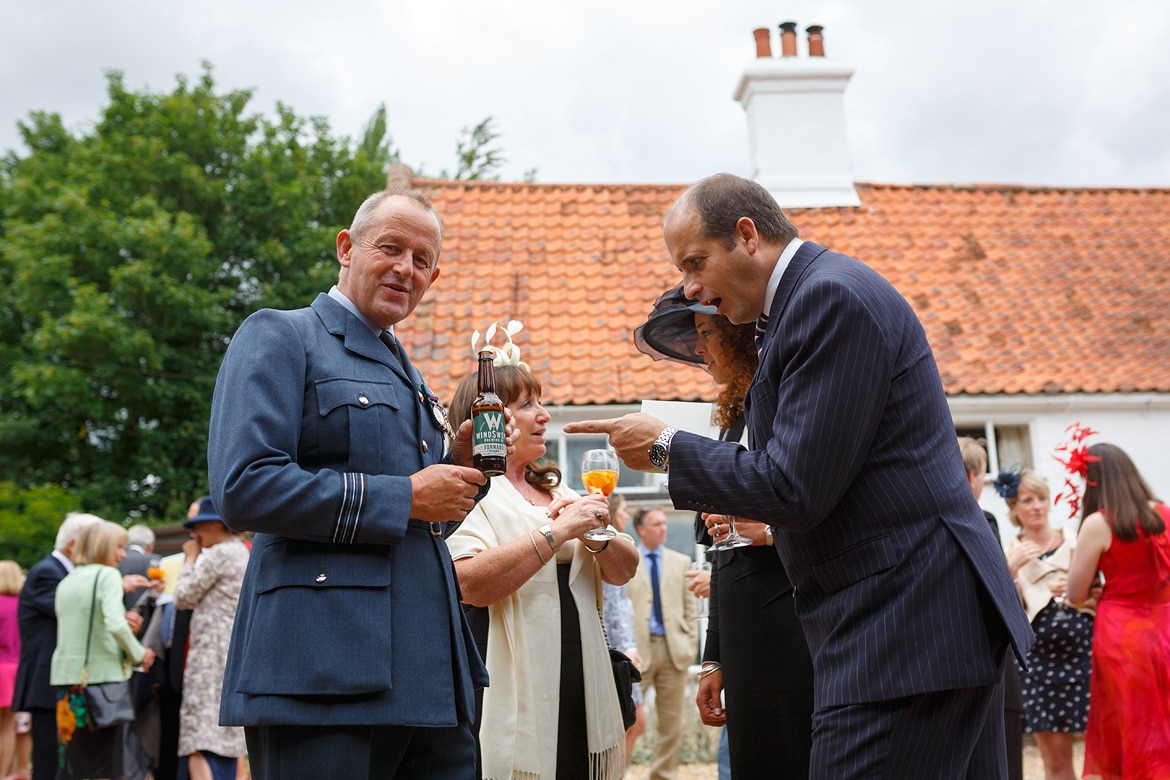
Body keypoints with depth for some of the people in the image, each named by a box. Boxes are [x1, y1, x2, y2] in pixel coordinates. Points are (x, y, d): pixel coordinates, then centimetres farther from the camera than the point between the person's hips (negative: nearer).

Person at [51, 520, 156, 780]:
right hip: (102, 675, -6)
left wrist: (124, 623, 16)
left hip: (66, 678, 6)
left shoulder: (65, 582, 14)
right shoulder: (108, 575, -7)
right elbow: (115, 625, -19)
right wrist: (139, 654, -6)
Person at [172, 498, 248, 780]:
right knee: (227, 745, 11)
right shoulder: (243, 553, 18)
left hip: (213, 659, -10)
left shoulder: (218, 554, -9)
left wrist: (191, 557, 7)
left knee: (199, 753, -15)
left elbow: (183, 597, -3)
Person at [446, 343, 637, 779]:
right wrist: (557, 531, -18)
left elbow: (622, 573, 14)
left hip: (584, 695, 7)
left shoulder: (558, 490, 18)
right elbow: (471, 585, -21)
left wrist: (596, 536, -7)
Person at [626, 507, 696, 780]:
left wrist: (690, 645, 3)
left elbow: (690, 608, 12)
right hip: (638, 649, -3)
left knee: (671, 722, 7)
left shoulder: (681, 562, 13)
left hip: (674, 650, 3)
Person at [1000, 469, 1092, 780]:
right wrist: (1010, 569, -13)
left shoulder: (1075, 541, 9)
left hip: (1083, 646, 0)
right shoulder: (1011, 553, 8)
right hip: (1039, 655, 0)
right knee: (1056, 754, 1)